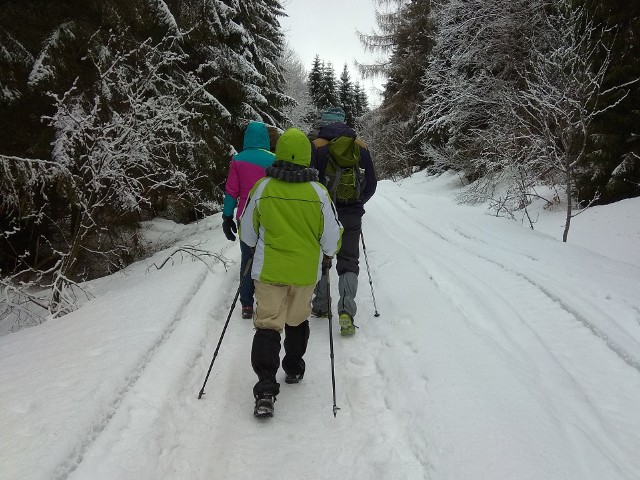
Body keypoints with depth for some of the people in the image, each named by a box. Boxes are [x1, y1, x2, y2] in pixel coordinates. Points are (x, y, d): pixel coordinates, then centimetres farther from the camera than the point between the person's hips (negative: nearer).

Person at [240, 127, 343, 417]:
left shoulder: (262, 188, -10)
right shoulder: (318, 192, -10)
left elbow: (247, 232, 1)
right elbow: (332, 235, -4)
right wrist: (327, 255, 16)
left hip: (269, 270, -1)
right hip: (306, 271, 1)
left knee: (268, 325, 2)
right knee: (297, 321, 21)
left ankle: (266, 389, -7)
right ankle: (294, 369, 37)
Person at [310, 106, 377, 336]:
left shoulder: (316, 146, -7)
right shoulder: (360, 146, 2)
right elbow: (371, 183, 6)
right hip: (352, 217, 2)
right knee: (349, 263, 7)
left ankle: (321, 306, 25)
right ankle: (347, 310, -9)